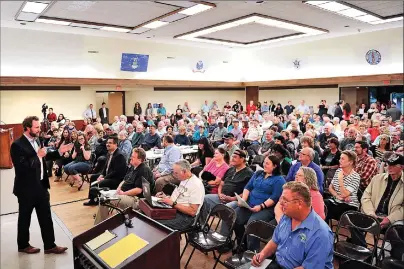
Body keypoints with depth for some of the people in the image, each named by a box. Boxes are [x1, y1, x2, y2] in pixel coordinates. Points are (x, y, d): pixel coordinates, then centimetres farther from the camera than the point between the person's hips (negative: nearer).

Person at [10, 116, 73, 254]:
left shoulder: (37, 140, 5)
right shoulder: (17, 145, -18)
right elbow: (21, 167, -26)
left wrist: (59, 151, 8)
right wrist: (37, 155, -25)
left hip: (41, 186, 7)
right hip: (26, 188, -7)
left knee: (46, 217, 11)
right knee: (25, 218, 13)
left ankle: (50, 245, 21)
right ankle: (23, 245, 32)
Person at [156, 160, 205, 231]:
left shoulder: (196, 185, -17)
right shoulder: (183, 180, 11)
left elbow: (192, 211, -20)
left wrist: (173, 203, -20)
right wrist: (167, 197, 5)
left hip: (185, 217, -9)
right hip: (174, 210, 9)